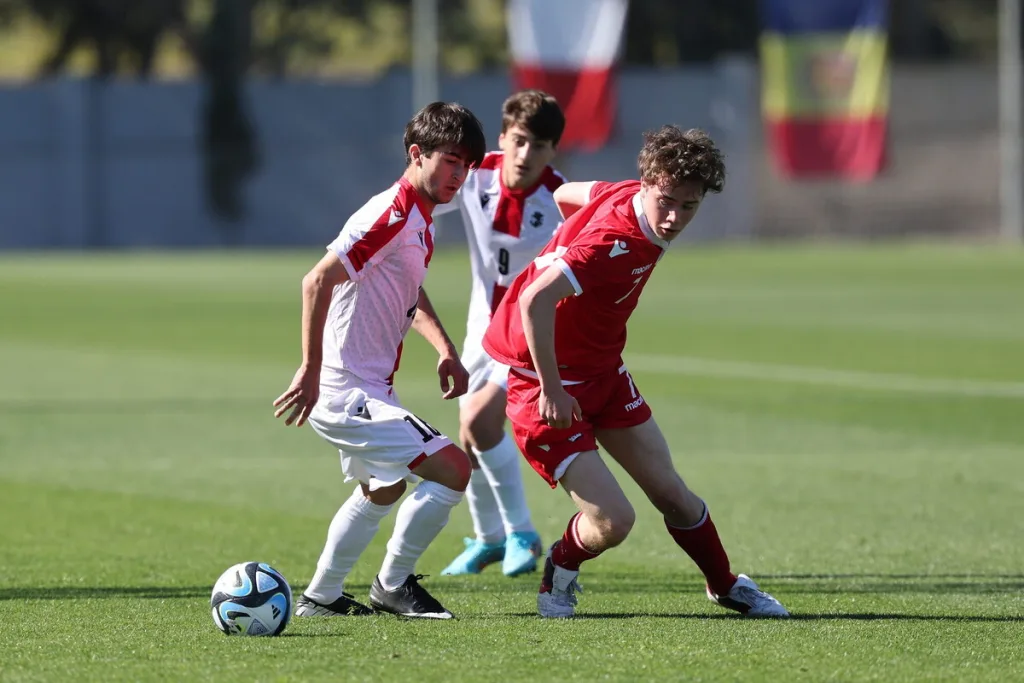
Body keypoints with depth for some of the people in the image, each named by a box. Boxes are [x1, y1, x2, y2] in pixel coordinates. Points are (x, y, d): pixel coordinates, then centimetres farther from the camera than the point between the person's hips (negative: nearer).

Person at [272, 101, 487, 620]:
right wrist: (311, 372, -28)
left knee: (381, 491, 31)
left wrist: (445, 351, 15)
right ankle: (393, 585, -2)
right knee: (452, 470, -17)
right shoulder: (392, 215, -20)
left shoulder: (419, 219, 11)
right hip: (348, 394, -11)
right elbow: (318, 280, -27)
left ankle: (321, 598, 43)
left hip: (366, 391, 11)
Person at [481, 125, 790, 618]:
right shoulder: (614, 243, -33)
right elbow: (535, 301, -42)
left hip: (601, 369, 9)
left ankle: (726, 587, 36)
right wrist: (551, 390, -34)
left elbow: (565, 195, 15)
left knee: (670, 493, 14)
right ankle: (560, 573, 20)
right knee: (612, 521, -13)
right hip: (547, 380, -9)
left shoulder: (629, 196, -5)